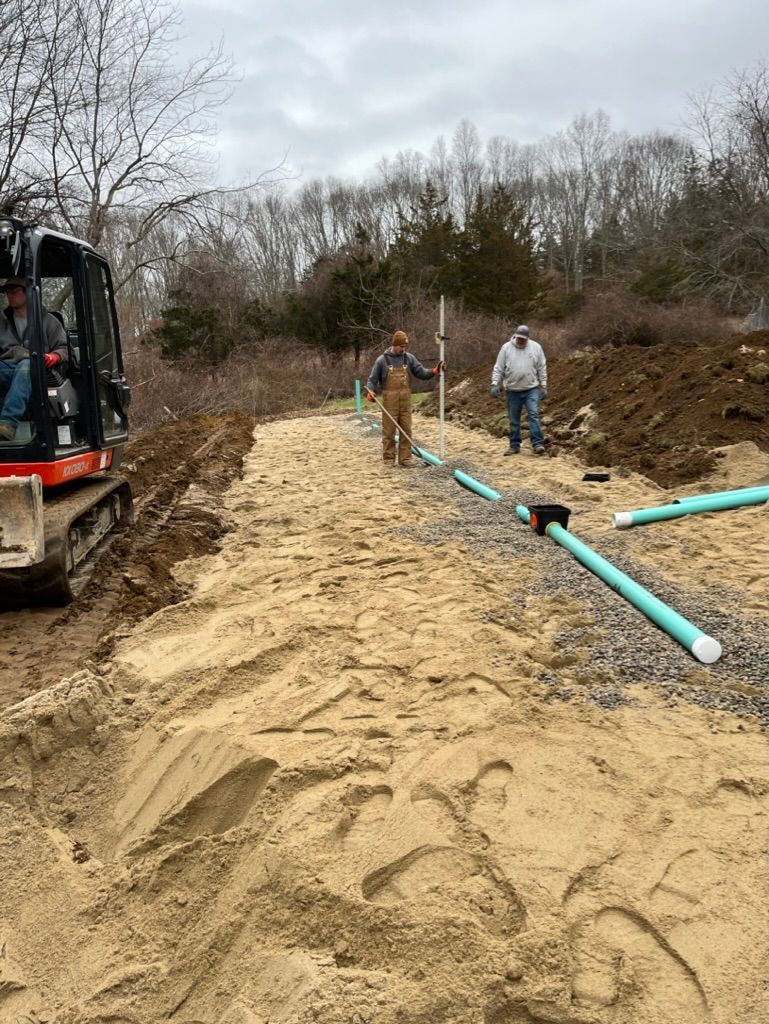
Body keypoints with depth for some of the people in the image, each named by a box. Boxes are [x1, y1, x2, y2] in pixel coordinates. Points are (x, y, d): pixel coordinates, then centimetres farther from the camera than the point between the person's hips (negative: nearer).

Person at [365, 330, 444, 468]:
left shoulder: (409, 358, 7)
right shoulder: (382, 360, -1)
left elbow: (421, 373, 6)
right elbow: (372, 379, 2)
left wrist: (435, 371, -10)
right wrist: (370, 392, -16)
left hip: (405, 400, 3)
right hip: (390, 401, -3)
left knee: (406, 430, 4)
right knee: (389, 430, 1)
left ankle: (405, 458, 11)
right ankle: (389, 458, 11)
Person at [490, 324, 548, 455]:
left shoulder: (536, 347, 0)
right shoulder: (506, 348, -1)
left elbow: (542, 368, 4)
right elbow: (498, 368, 0)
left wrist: (544, 386, 2)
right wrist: (495, 384, -10)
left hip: (531, 389, -1)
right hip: (512, 391, 1)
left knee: (534, 415, -12)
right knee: (514, 420, 7)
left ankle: (538, 444, -13)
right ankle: (514, 446, 16)